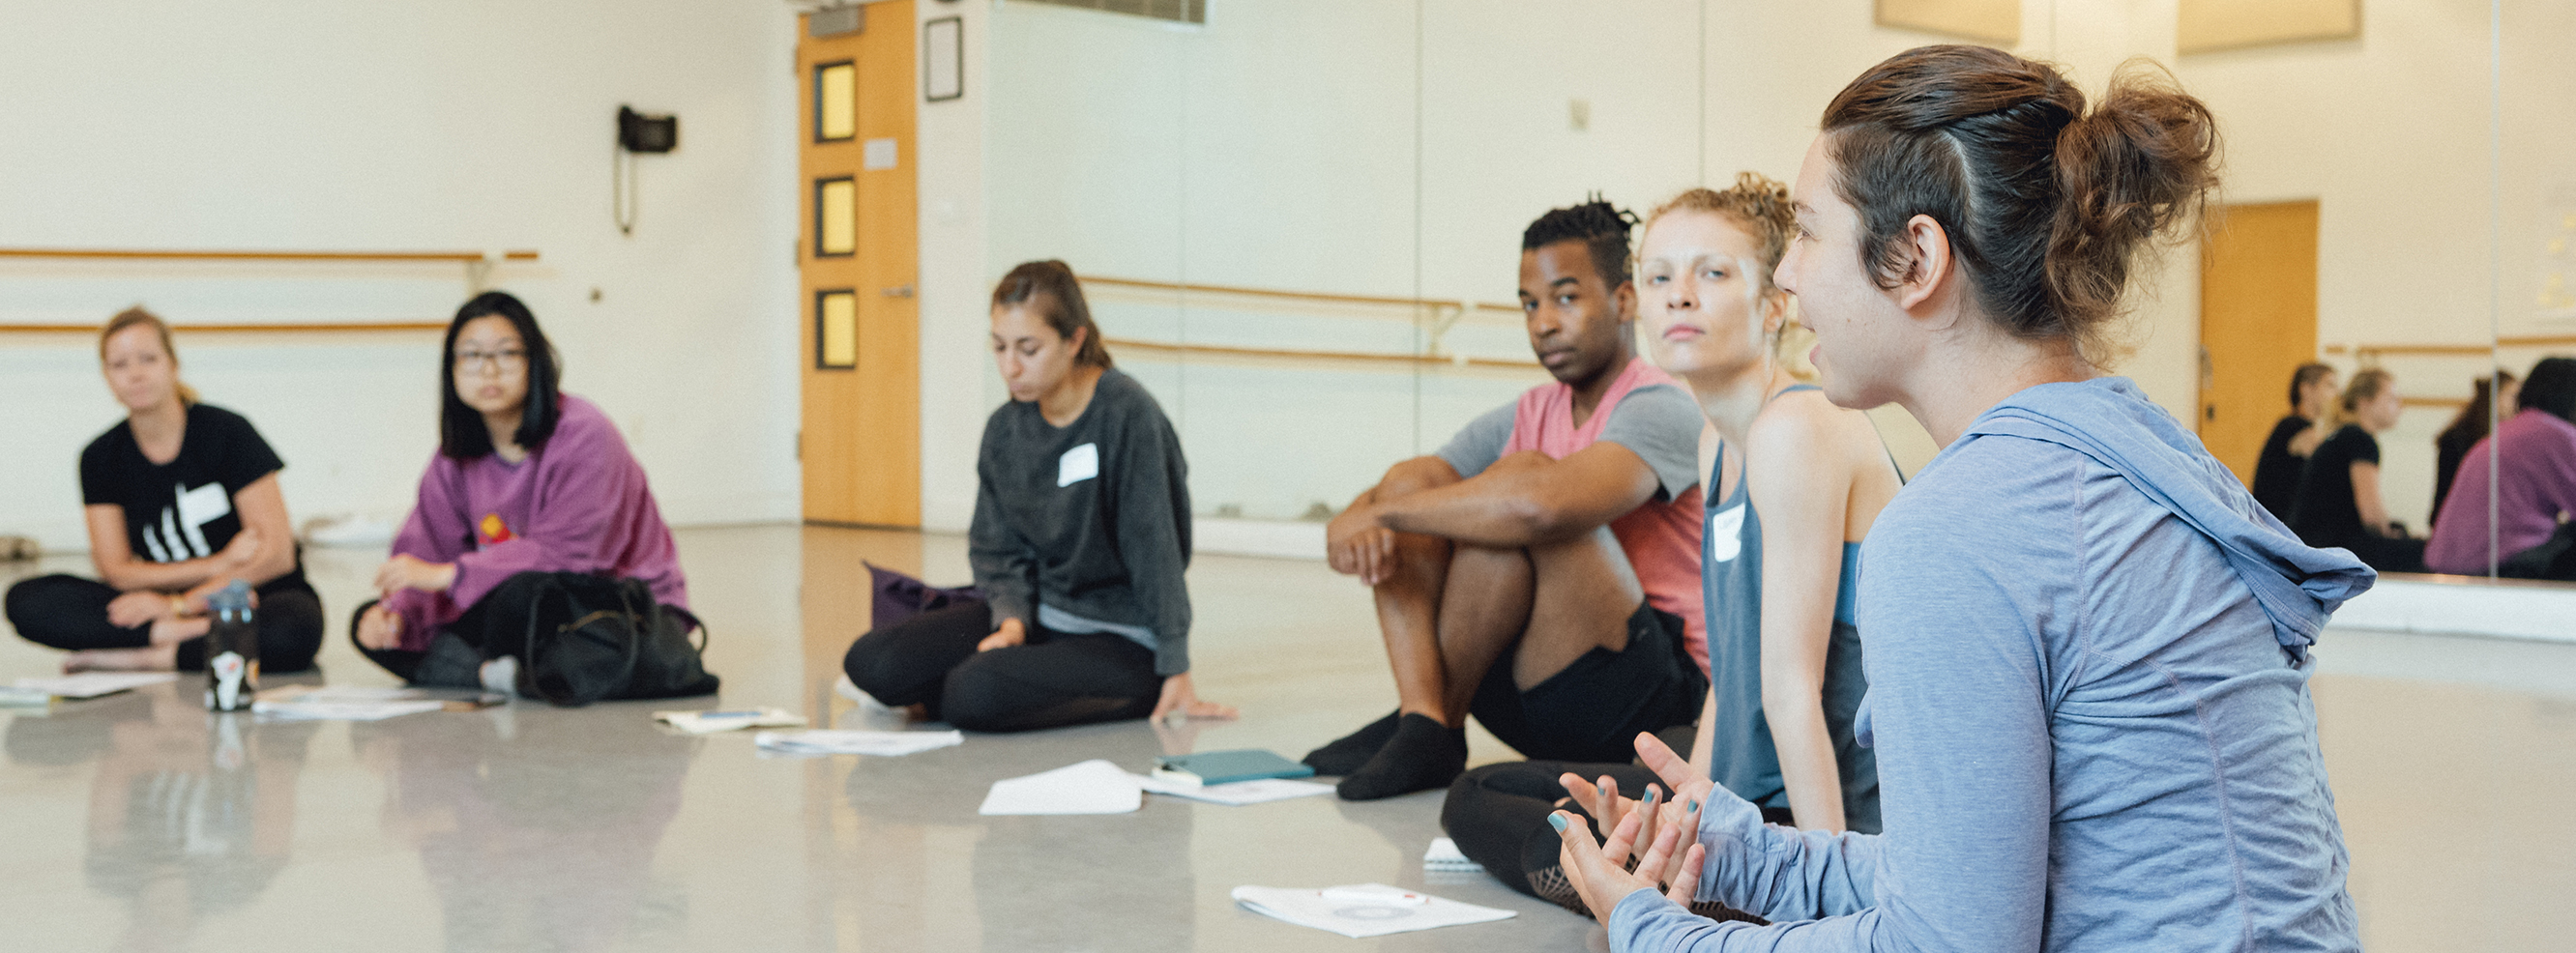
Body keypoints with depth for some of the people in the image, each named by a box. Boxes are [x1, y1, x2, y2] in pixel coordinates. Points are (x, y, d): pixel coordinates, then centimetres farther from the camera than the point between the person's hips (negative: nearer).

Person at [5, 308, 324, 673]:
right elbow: (117, 570, -1)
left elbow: (277, 553, -11)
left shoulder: (226, 431, -7)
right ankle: (181, 632, -26)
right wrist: (220, 565, -13)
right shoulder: (101, 458, 4)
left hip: (259, 597, -3)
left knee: (294, 633, -40)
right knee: (25, 599, -17)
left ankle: (142, 657, -24)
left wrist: (182, 603, -15)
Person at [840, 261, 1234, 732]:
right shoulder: (1004, 429, 2)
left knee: (977, 695, -30)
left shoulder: (1126, 414, -17)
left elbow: (1154, 547, -18)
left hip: (1121, 637, -6)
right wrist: (1011, 618, -14)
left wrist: (1175, 670, -17)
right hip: (1039, 612, 6)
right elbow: (997, 547, 6)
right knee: (871, 663, -12)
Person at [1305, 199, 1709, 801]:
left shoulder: (1662, 412, -12)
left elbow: (1545, 504, -33)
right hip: (1536, 706, 7)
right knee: (1410, 480, -5)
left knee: (1521, 476, -26)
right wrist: (1355, 525, -20)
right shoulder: (1527, 419, 12)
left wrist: (1381, 510, -24)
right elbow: (1394, 495, 5)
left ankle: (1436, 723, -17)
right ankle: (1421, 719, -22)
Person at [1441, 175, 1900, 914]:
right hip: (1748, 798, 10)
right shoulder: (1728, 451, 13)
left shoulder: (1797, 430, -17)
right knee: (1475, 801, 14)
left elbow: (1792, 686, -22)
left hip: (1837, 815, -10)